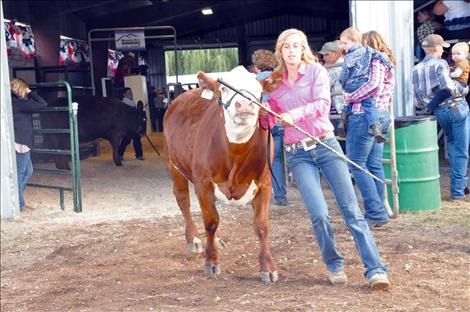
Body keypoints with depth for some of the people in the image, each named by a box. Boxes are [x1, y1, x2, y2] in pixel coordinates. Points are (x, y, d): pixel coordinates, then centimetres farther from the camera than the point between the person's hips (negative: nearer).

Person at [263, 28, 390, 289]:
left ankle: (376, 270, -3)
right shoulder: (275, 81, 9)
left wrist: (295, 114, -27)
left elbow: (323, 104, -14)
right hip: (298, 154, 1)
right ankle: (335, 265, 12)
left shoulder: (316, 71, 1)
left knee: (352, 210, -4)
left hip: (326, 145, -1)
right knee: (319, 215, -11)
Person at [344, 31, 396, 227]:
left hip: (365, 115, -10)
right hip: (381, 116, 10)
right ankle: (379, 212, 14)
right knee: (374, 166, 11)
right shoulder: (386, 63, 20)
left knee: (356, 165, -6)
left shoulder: (376, 61, -10)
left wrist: (350, 97, -17)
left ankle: (375, 213, -7)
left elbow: (373, 84, -26)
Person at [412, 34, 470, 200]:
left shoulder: (415, 70, 6)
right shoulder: (440, 64, -10)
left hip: (438, 112, 6)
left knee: (452, 147, 23)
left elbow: (417, 100, 4)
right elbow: (449, 88, -22)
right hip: (456, 108, -6)